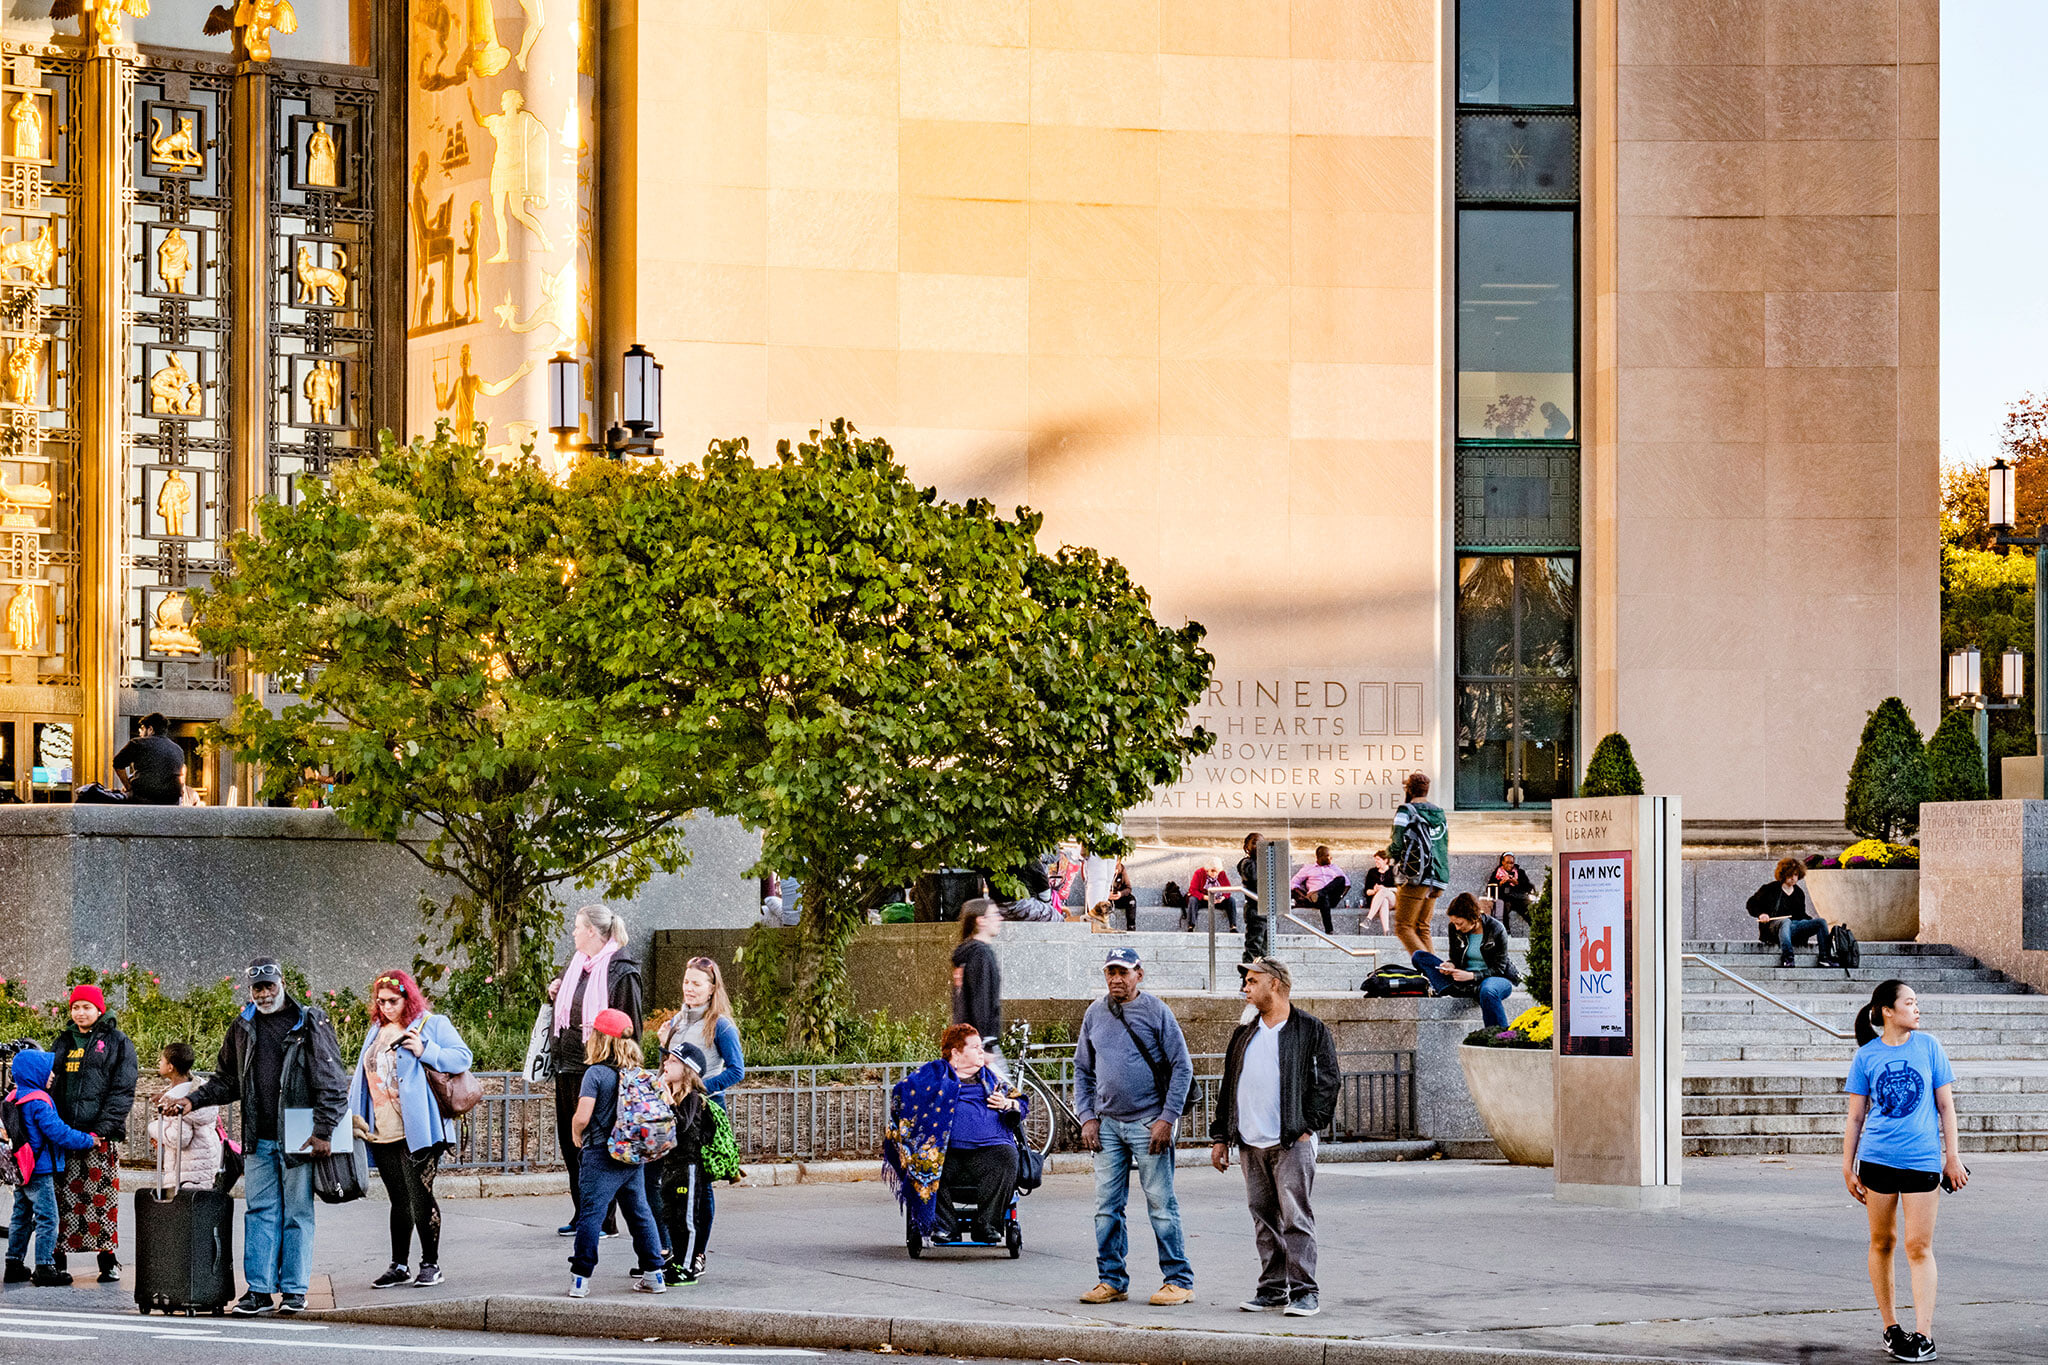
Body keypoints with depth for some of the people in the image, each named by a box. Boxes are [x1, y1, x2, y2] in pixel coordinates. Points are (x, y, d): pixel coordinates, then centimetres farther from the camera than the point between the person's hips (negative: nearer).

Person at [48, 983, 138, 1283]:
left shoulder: (117, 1042, 3)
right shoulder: (63, 1042, 18)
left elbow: (123, 1090, -3)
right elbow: (49, 1081, 19)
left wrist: (102, 1129, -13)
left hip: (100, 1134, -4)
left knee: (102, 1198, -5)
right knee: (63, 1197, 2)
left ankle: (109, 1263, 1)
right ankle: (57, 1259, 6)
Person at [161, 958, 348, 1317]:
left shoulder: (310, 1025, -2)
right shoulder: (243, 1028, 13)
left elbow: (332, 1083, -5)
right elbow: (227, 1082, 22)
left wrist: (323, 1131, -12)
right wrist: (191, 1101, 6)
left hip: (299, 1138, -4)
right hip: (258, 1139, 4)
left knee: (297, 1213, 0)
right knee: (260, 1213, 3)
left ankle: (294, 1290, 5)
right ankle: (259, 1290, 5)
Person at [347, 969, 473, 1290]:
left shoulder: (432, 1024, 0)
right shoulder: (376, 1031, 19)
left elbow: (463, 1057, -8)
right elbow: (363, 1075, 23)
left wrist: (426, 1051, -19)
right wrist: (356, 1116, 16)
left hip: (417, 1132, -6)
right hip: (382, 1132, 6)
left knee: (420, 1197, -6)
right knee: (399, 1201, 11)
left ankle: (431, 1265, 3)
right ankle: (398, 1266, 16)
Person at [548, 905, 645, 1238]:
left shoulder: (621, 973, -12)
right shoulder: (576, 965, 13)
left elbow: (629, 1027, -12)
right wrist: (555, 993, 8)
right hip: (567, 1069, 9)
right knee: (570, 1144, 12)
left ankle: (603, 1220, 0)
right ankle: (583, 1215, 21)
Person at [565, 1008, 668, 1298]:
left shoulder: (596, 1073, -11)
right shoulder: (639, 1073, 7)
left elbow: (582, 1117, -17)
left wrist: (576, 1135, 2)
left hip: (602, 1157, -6)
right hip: (635, 1155, 6)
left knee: (590, 1214, -3)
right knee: (640, 1213, 13)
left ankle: (580, 1279, -4)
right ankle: (654, 1275, 15)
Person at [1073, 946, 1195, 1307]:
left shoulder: (1156, 1012, -4)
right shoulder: (1095, 1015, 10)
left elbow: (1182, 1068, -4)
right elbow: (1083, 1071, 17)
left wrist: (1167, 1119, -11)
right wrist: (1087, 1118, 6)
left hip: (1149, 1124, -5)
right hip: (1107, 1125, 5)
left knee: (1161, 1205, -4)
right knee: (1106, 1207, 6)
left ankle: (1178, 1281, 1)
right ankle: (1112, 1280, 14)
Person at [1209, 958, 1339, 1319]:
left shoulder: (1311, 1031, 0)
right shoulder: (1244, 1035, 18)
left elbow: (1328, 1080, -3)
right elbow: (1228, 1086, 20)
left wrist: (1309, 1126, -10)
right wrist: (1220, 1137, 15)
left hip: (1292, 1142, -6)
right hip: (1250, 1144, 6)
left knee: (1295, 1217, -9)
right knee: (1264, 1218, 8)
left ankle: (1303, 1292, -8)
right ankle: (1272, 1289, 14)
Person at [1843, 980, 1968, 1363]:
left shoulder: (1928, 1046, 2)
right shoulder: (1866, 1056, 2)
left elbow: (1945, 1105, 6)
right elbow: (1855, 1117, 7)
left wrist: (1952, 1155, 2)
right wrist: (1848, 1167, 4)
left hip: (1922, 1159, -1)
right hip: (1877, 1159, 1)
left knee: (1919, 1248, -4)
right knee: (1882, 1242, 7)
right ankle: (1890, 1327, 18)